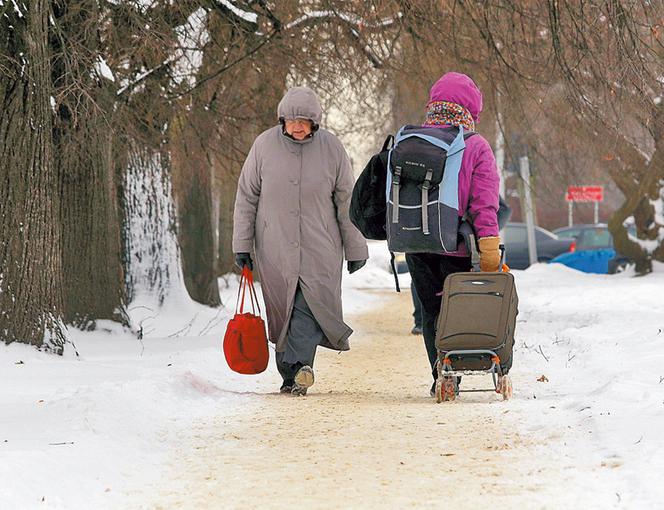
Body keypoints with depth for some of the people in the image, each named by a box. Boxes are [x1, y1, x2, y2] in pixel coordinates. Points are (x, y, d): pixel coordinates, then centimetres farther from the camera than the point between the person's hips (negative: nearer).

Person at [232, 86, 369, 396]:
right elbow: (246, 197, 5)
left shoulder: (331, 147, -2)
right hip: (275, 247, 1)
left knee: (309, 306, -16)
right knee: (282, 310, 4)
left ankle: (298, 365, -23)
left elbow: (346, 201, 5)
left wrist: (355, 248, 7)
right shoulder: (265, 145, -2)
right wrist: (242, 245, 4)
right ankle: (294, 375, 12)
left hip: (320, 247, -1)